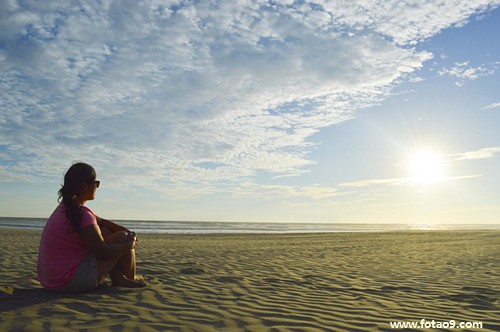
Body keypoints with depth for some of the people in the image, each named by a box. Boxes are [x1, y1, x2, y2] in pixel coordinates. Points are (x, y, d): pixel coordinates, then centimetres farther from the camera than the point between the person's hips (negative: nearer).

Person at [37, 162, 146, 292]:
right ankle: (131, 279, 18)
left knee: (105, 232, 18)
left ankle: (118, 278, 16)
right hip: (71, 281, -10)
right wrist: (130, 245, -4)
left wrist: (129, 232, 4)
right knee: (123, 237, -3)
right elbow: (102, 252, -19)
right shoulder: (82, 214, -22)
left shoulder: (66, 207, 10)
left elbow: (102, 222, 16)